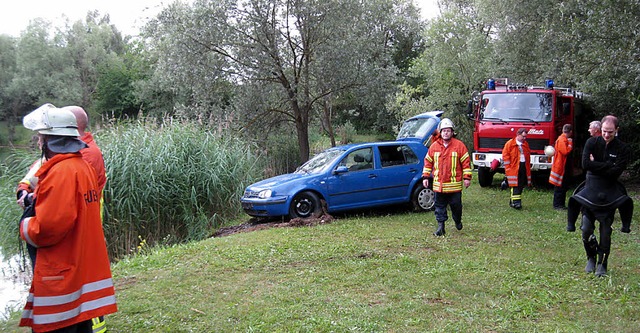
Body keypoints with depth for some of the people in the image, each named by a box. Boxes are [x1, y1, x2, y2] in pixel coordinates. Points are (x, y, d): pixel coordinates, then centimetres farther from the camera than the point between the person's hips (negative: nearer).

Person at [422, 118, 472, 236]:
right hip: (438, 184, 2)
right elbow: (428, 162, 11)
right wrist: (425, 177, 6)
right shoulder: (434, 146, 6)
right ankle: (441, 226, 11)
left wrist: (467, 177, -5)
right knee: (440, 206, 5)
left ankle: (458, 221, 34)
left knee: (456, 205, 9)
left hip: (454, 184, -2)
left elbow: (466, 162, -1)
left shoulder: (459, 145, -2)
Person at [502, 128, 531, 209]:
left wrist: (528, 166, 12)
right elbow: (505, 156, -5)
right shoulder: (510, 143, -2)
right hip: (514, 168, -6)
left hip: (524, 167, 6)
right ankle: (516, 202, -12)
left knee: (521, 185, 7)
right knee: (515, 185, -10)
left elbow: (528, 156, 22)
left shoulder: (526, 144, 16)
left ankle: (512, 201, 17)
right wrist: (508, 168, -10)